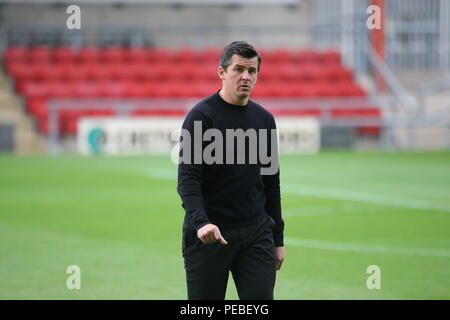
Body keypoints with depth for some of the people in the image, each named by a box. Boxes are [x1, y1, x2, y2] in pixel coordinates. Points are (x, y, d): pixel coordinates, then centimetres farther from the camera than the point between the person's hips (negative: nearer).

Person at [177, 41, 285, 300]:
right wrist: (200, 222, -31)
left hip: (256, 232, 4)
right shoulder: (201, 116, -8)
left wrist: (278, 239, 14)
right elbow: (187, 177, -16)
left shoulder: (264, 120, 10)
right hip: (208, 235, -4)